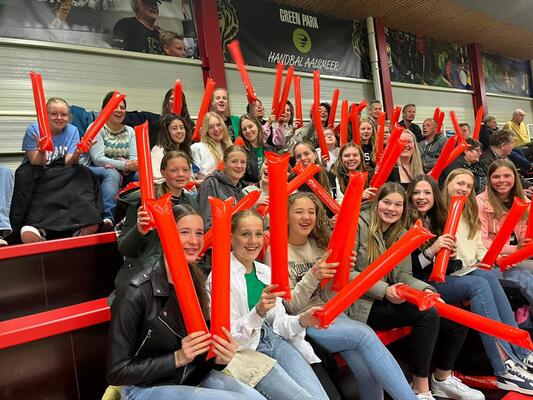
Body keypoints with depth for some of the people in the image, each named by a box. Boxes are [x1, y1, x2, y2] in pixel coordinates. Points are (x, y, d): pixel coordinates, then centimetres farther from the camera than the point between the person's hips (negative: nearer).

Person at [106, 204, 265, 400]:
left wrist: (220, 357, -14)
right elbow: (116, 372, -15)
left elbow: (202, 347, 7)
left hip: (194, 376, 6)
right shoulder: (135, 294, -20)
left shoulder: (196, 281, -2)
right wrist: (178, 358, -23)